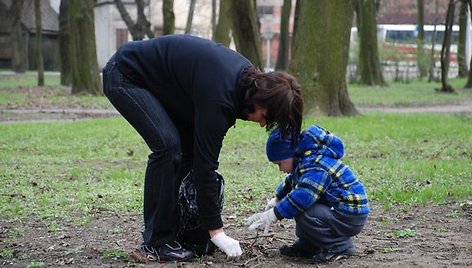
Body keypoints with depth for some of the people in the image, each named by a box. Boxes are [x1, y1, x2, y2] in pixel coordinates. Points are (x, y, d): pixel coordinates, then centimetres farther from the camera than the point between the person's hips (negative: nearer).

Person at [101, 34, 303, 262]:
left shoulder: (249, 76, -5)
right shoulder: (219, 96, -32)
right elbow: (205, 164, -28)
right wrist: (216, 230, -23)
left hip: (155, 80, 9)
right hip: (125, 76, -9)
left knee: (191, 146, 2)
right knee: (168, 145, -20)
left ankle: (174, 231, 10)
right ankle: (155, 243, -10)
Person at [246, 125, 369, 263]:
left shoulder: (316, 166, -24)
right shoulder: (307, 160, 9)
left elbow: (302, 196, -35)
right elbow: (291, 181, 29)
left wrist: (274, 214, -29)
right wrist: (277, 199, 32)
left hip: (351, 216, -11)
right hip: (336, 207, 11)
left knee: (304, 215, -29)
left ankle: (341, 246, -11)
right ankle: (308, 246, 14)